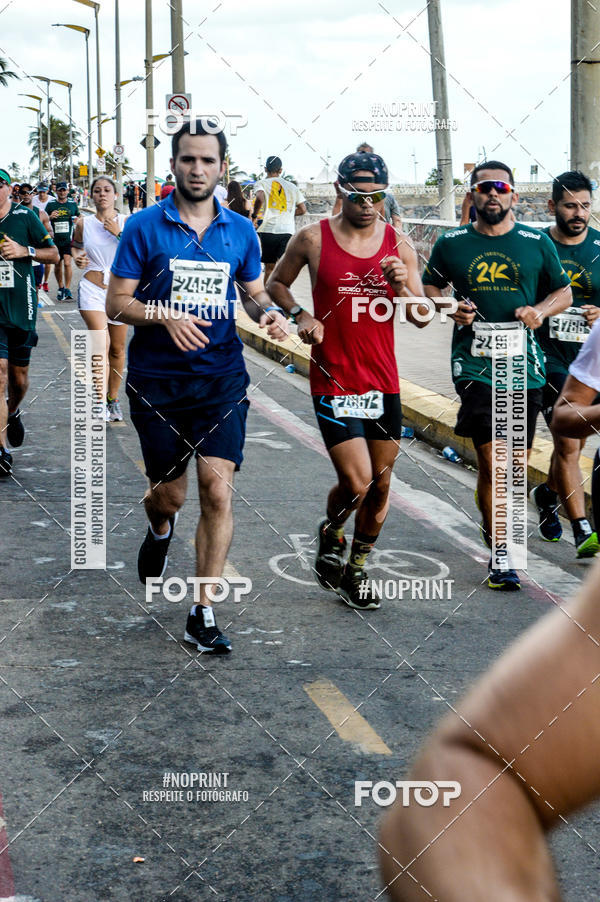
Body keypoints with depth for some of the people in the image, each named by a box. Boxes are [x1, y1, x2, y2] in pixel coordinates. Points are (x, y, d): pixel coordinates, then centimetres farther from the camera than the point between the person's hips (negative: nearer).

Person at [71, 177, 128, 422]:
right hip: (92, 289, -1)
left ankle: (113, 399, 27)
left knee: (117, 348, 11)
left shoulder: (127, 222, 0)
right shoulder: (83, 224, 3)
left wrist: (119, 234, -16)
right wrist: (77, 257, 2)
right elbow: (75, 244, 23)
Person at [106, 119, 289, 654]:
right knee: (170, 494, 9)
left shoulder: (240, 231, 6)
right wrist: (165, 316, -21)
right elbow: (117, 303, -3)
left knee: (218, 490, -10)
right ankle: (160, 530, 49)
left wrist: (268, 312, -7)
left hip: (222, 377, 1)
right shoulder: (145, 227, -2)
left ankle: (203, 613, -1)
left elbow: (253, 292, 17)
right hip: (157, 380, -1)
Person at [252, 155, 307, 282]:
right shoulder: (291, 186, 13)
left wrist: (254, 215, -4)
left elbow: (260, 198, -18)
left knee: (269, 267, 12)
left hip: (268, 229, -1)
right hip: (287, 230, 1)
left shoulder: (261, 183, 3)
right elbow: (302, 209, 13)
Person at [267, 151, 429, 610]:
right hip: (333, 381, -4)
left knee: (381, 486, 9)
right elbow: (276, 284, 12)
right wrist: (300, 315, -7)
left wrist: (402, 287, -16)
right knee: (356, 483, -12)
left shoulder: (400, 245, 3)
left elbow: (422, 318, 3)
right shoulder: (313, 239, -4)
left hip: (384, 382, 4)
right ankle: (330, 533, 22)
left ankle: (356, 568, 30)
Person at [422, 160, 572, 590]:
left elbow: (564, 292, 15)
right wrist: (450, 310, -4)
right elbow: (429, 289, 17)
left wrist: (540, 310, -6)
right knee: (490, 461, -9)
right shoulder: (451, 244, 5)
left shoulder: (537, 243, 6)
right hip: (475, 364, -2)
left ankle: (494, 518, 37)